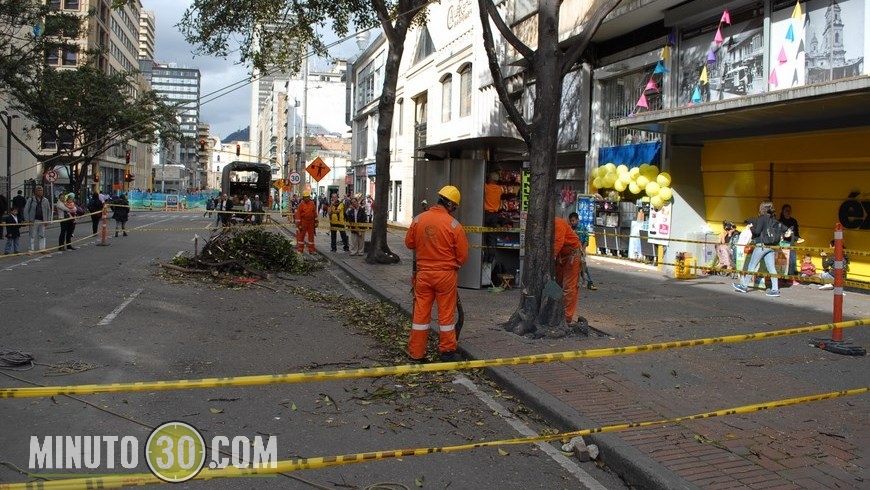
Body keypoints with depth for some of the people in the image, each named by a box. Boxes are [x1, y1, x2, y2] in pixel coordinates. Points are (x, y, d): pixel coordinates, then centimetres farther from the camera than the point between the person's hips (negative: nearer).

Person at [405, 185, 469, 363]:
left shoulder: (418, 219, -5)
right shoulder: (454, 225, -14)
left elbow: (409, 243, 8)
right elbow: (463, 255, -8)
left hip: (423, 273, 3)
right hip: (446, 274, -3)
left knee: (420, 313, 10)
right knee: (446, 314, 10)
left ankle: (416, 353, 15)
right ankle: (447, 352, 20)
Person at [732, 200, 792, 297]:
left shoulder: (762, 218, -9)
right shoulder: (774, 219, 12)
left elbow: (757, 231, -14)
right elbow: (783, 227, 13)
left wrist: (751, 227, 2)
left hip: (761, 246, -7)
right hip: (772, 247, 7)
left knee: (752, 266, 4)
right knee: (772, 268, 4)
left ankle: (744, 285, 12)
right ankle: (775, 289, 0)